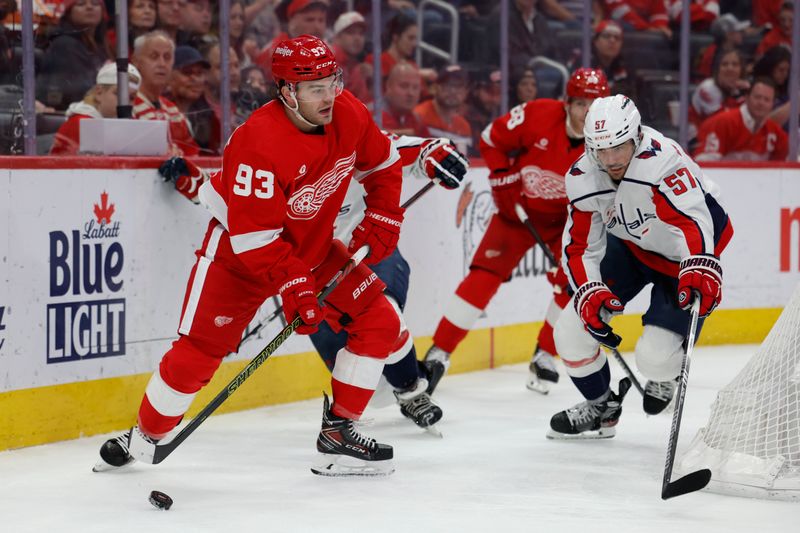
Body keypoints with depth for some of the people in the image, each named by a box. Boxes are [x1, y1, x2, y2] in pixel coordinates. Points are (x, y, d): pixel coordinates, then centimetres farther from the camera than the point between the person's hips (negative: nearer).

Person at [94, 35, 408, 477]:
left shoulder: (349, 115, -13)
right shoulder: (259, 142, -33)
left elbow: (382, 164, 9)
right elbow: (253, 235, -32)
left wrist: (381, 220, 0)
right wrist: (294, 285, -35)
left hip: (314, 246, 6)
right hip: (238, 248, -6)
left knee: (379, 324, -3)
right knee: (197, 351, -9)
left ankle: (337, 434, 5)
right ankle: (143, 439, 12)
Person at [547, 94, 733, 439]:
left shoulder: (661, 160, -37)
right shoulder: (583, 179, -17)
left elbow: (692, 219, -52)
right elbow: (579, 247, -11)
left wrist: (700, 268, -70)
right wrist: (589, 291, -30)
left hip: (681, 257, -6)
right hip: (631, 248, 6)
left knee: (654, 356, -17)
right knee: (572, 329, -4)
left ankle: (665, 375, 26)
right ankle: (601, 406, 24)